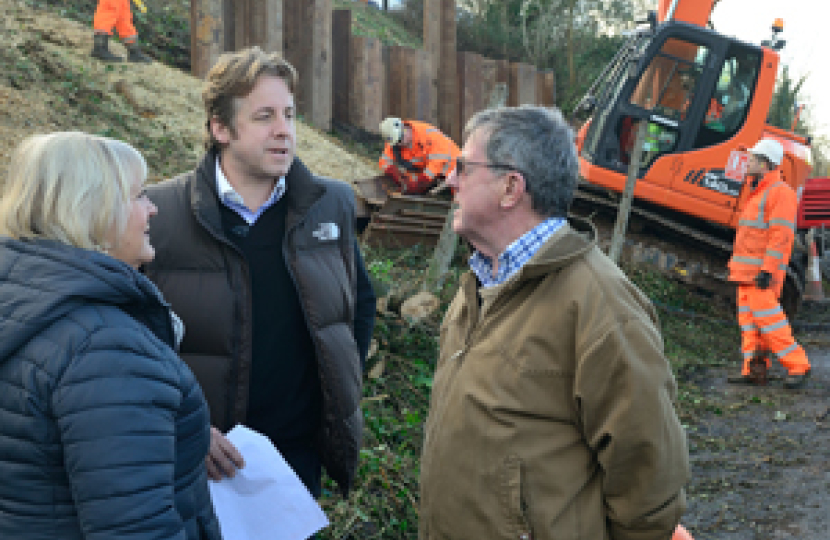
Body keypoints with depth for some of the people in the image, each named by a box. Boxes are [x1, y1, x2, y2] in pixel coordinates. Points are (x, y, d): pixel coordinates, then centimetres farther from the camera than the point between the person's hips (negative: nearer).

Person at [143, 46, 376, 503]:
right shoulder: (158, 214, -13)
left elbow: (362, 301, 15)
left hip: (303, 450, 3)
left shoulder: (331, 204, 0)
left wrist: (342, 389, 8)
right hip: (204, 464, -3)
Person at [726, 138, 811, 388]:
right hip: (747, 272, 10)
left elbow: (781, 236, -19)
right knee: (748, 320, 7)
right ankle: (753, 369, 8)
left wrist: (767, 270, -25)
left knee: (767, 318, -11)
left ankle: (797, 366, -3)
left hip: (762, 271, -10)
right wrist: (738, 265, 22)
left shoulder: (781, 192, -12)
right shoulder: (759, 193, 19)